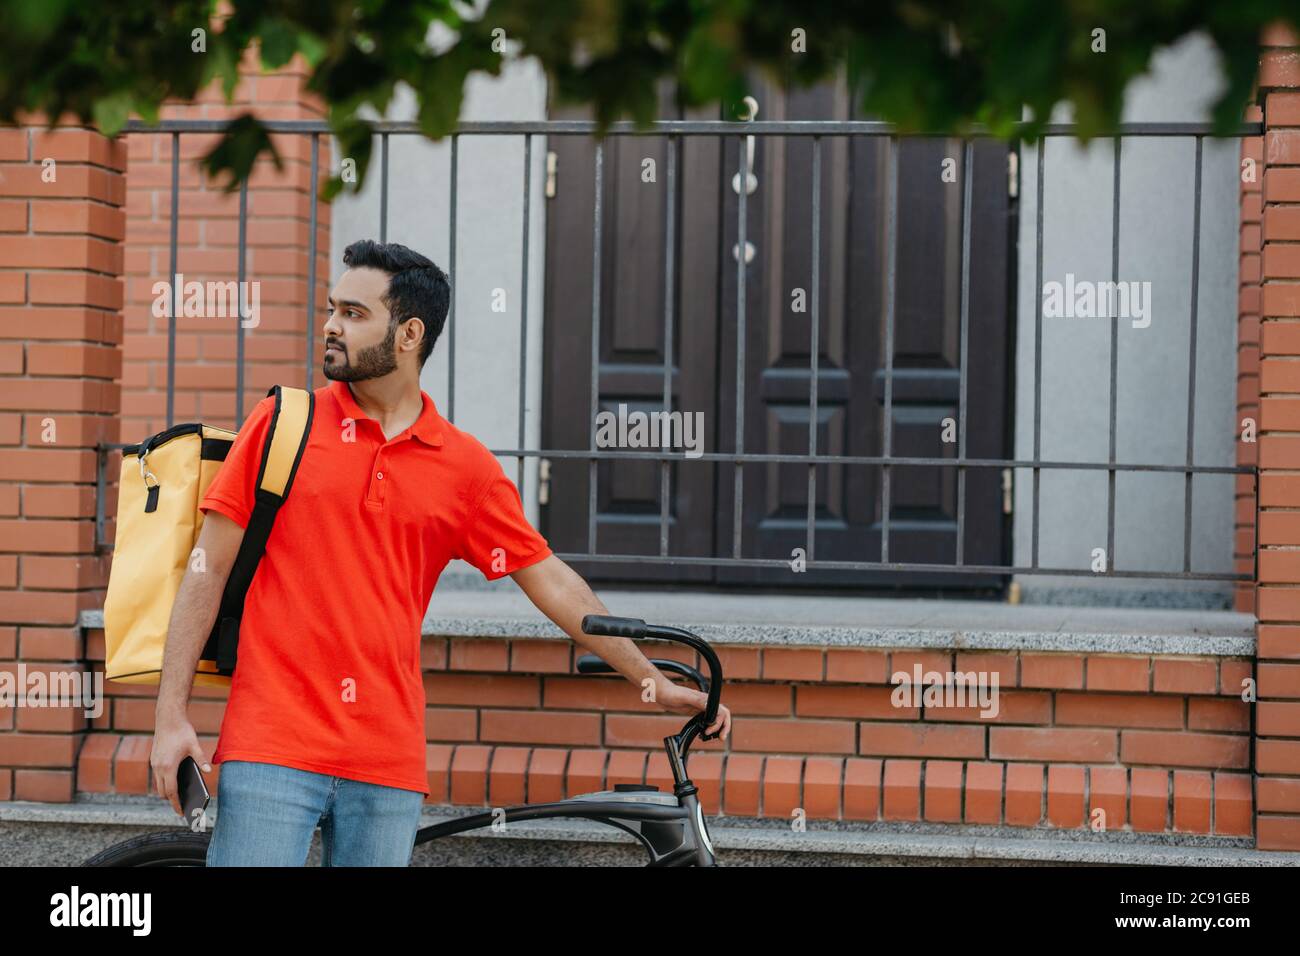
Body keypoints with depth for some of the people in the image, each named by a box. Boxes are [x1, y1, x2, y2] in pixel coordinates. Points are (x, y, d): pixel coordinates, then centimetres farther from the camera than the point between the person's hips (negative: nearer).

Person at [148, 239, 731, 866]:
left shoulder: (466, 467, 7)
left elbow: (550, 581, 13)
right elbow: (209, 568, 4)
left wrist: (656, 684, 13)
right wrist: (171, 717, -3)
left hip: (387, 764, 2)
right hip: (271, 747, -2)